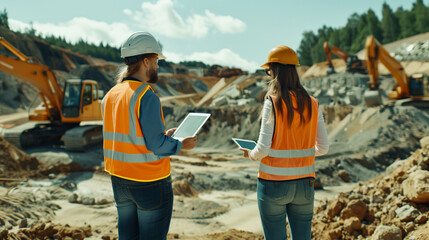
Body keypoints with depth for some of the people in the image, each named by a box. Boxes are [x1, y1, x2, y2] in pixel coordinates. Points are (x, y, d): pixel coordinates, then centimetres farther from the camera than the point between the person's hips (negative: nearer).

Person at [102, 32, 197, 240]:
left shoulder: (110, 96, 5)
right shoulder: (146, 97, -19)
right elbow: (158, 145, -21)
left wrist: (163, 136, 15)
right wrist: (182, 145, -2)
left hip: (120, 181, 8)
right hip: (150, 183, -7)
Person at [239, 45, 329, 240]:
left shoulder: (273, 102, -13)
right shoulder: (312, 104, 2)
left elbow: (262, 149, -15)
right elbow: (323, 147, 5)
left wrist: (250, 154, 6)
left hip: (274, 183, -4)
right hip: (304, 184, 4)